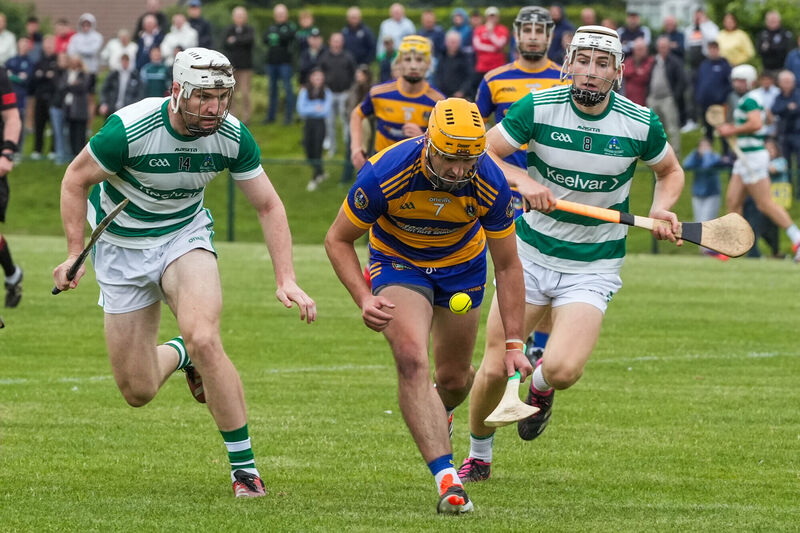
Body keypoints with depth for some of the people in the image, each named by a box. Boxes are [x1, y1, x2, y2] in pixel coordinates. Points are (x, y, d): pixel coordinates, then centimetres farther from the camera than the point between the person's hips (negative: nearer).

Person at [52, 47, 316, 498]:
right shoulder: (131, 128, -27)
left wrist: (287, 280, -16)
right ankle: (179, 354, 37)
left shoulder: (233, 136, -17)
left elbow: (268, 206, -6)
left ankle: (245, 468, -17)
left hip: (186, 236, 1)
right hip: (122, 245, -1)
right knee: (138, 392, -2)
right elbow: (76, 179, -11)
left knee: (203, 339, -29)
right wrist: (75, 253, -17)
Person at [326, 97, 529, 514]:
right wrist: (365, 299, -31)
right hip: (398, 263, -2)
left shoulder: (490, 185, -28)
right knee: (411, 358, -26)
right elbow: (338, 240, -17)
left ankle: (439, 411, 53)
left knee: (454, 378, 12)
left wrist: (514, 343, -18)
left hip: (462, 266, 2)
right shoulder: (384, 175, -34)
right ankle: (447, 481, -31)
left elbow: (507, 265, -15)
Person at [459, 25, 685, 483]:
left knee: (563, 370, -22)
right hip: (532, 252, 1)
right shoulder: (538, 107, -11)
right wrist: (522, 180, -24)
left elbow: (670, 171, 11)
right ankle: (479, 456, 27)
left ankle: (542, 385, 17)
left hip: (594, 267, -1)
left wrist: (661, 209, -8)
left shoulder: (640, 123, -9)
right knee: (495, 369, -2)